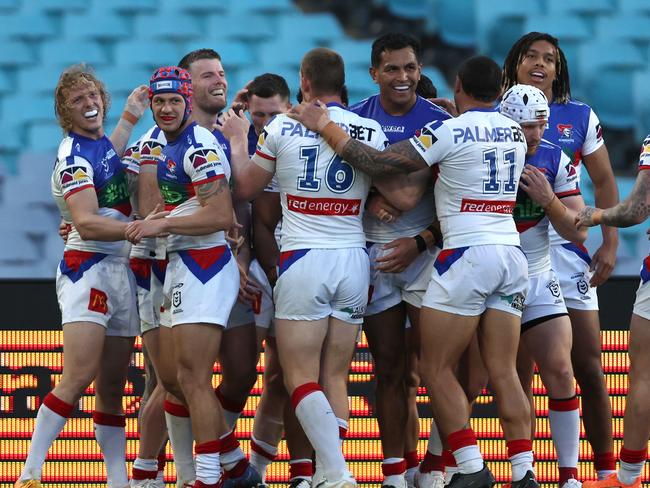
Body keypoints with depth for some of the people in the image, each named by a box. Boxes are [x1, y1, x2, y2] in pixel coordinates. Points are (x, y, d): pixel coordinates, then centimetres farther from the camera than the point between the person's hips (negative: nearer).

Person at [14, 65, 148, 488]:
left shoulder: (102, 143, 15)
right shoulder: (74, 156, -12)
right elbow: (87, 224, -22)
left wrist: (131, 116, 40)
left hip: (122, 270, 9)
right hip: (88, 268, -9)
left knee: (112, 385, 7)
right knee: (79, 377, -19)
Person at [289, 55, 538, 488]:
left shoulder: (448, 132, -8)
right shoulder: (515, 132, 12)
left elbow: (379, 164, -11)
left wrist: (325, 127, -4)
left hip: (468, 254, -7)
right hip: (513, 254, 7)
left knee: (437, 369, 1)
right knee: (504, 372, 7)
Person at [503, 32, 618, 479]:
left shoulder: (579, 117, 5)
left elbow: (604, 182, 9)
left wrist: (610, 244, 3)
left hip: (567, 252, 0)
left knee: (589, 367, 0)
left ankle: (607, 469, 7)